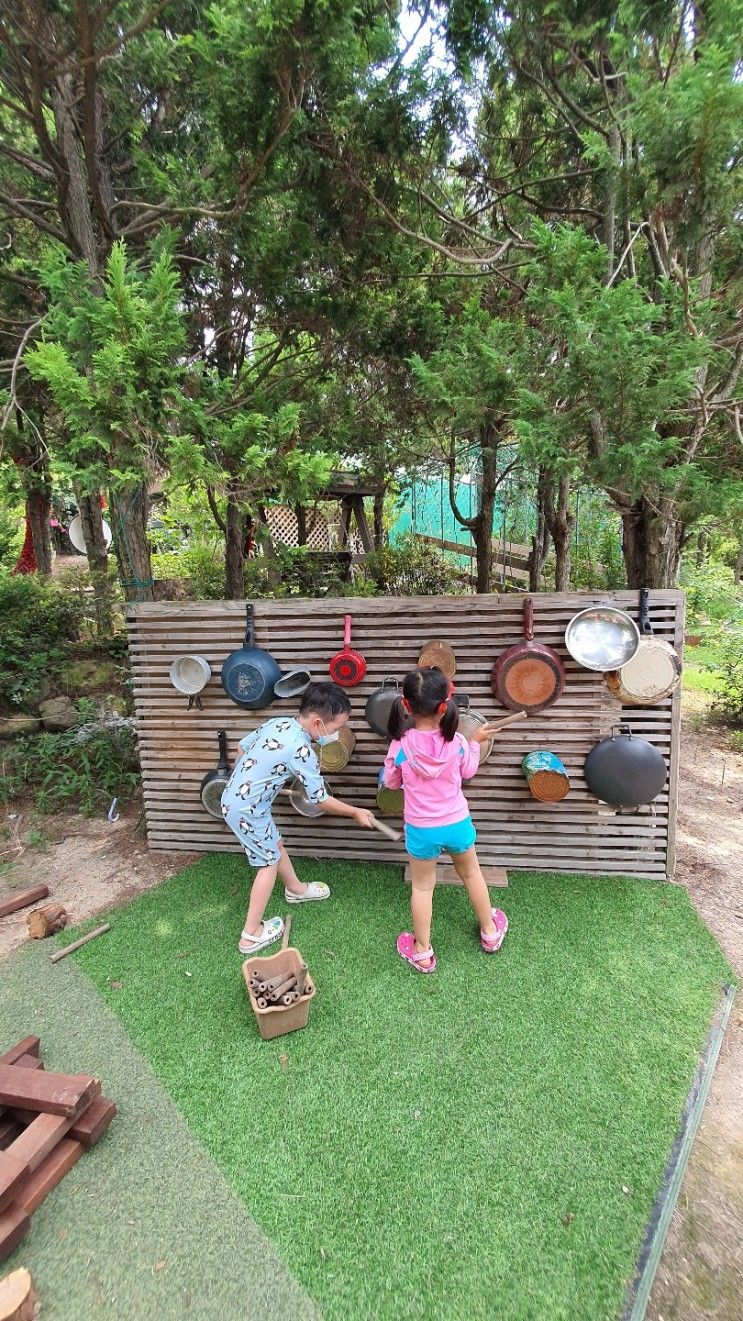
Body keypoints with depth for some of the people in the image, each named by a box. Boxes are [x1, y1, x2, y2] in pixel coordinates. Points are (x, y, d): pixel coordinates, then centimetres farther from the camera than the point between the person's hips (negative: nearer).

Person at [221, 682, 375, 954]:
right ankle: (251, 935, 17)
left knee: (276, 844, 25)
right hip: (246, 810, -9)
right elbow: (321, 800, -17)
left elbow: (243, 746, 10)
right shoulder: (302, 751, -26)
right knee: (269, 863, 7)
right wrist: (356, 812, -5)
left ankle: (296, 889, 48)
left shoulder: (277, 722, -3)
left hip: (233, 797, 9)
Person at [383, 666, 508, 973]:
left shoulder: (400, 745, -20)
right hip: (457, 823, 2)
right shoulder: (456, 742, -17)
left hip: (420, 829, -1)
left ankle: (422, 952, 31)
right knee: (471, 874, 26)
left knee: (422, 887, 17)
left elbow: (391, 782, -3)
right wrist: (476, 741, 17)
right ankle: (490, 932, 46)